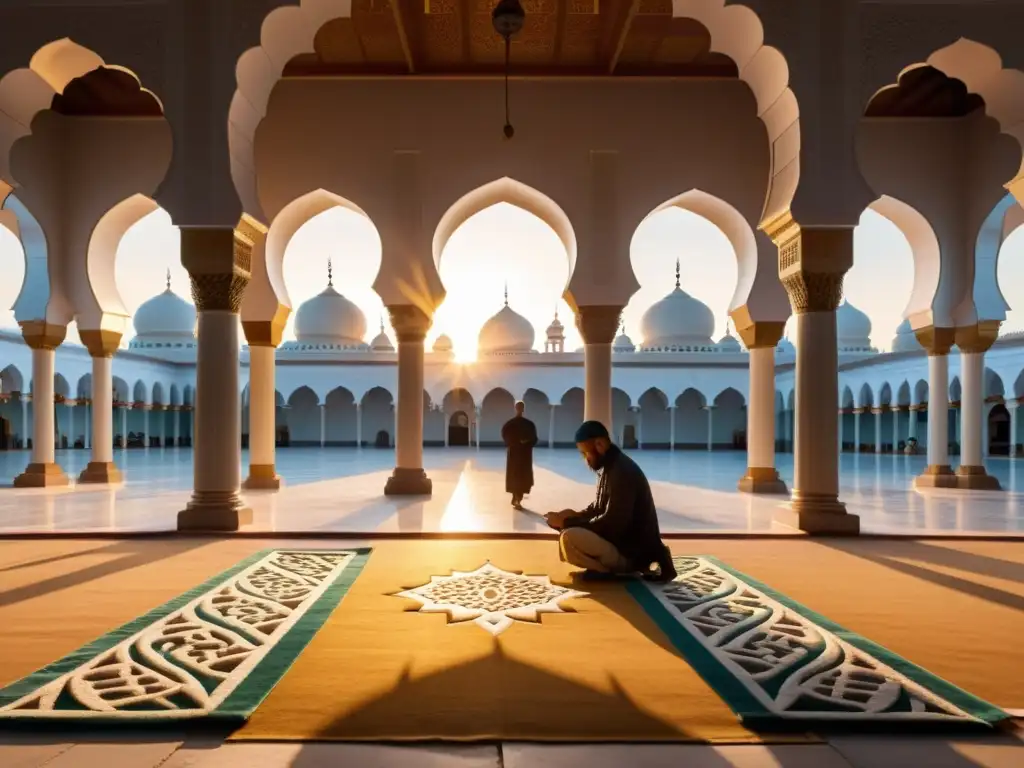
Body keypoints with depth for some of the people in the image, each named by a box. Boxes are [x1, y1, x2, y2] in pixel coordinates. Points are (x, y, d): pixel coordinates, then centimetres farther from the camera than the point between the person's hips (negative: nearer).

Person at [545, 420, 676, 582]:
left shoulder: (622, 471, -21)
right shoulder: (611, 467, 10)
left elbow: (612, 523, -23)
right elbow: (600, 508, 21)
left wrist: (566, 522, -17)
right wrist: (575, 515, 1)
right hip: (624, 540, 11)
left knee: (569, 539, -26)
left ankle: (622, 569, -7)